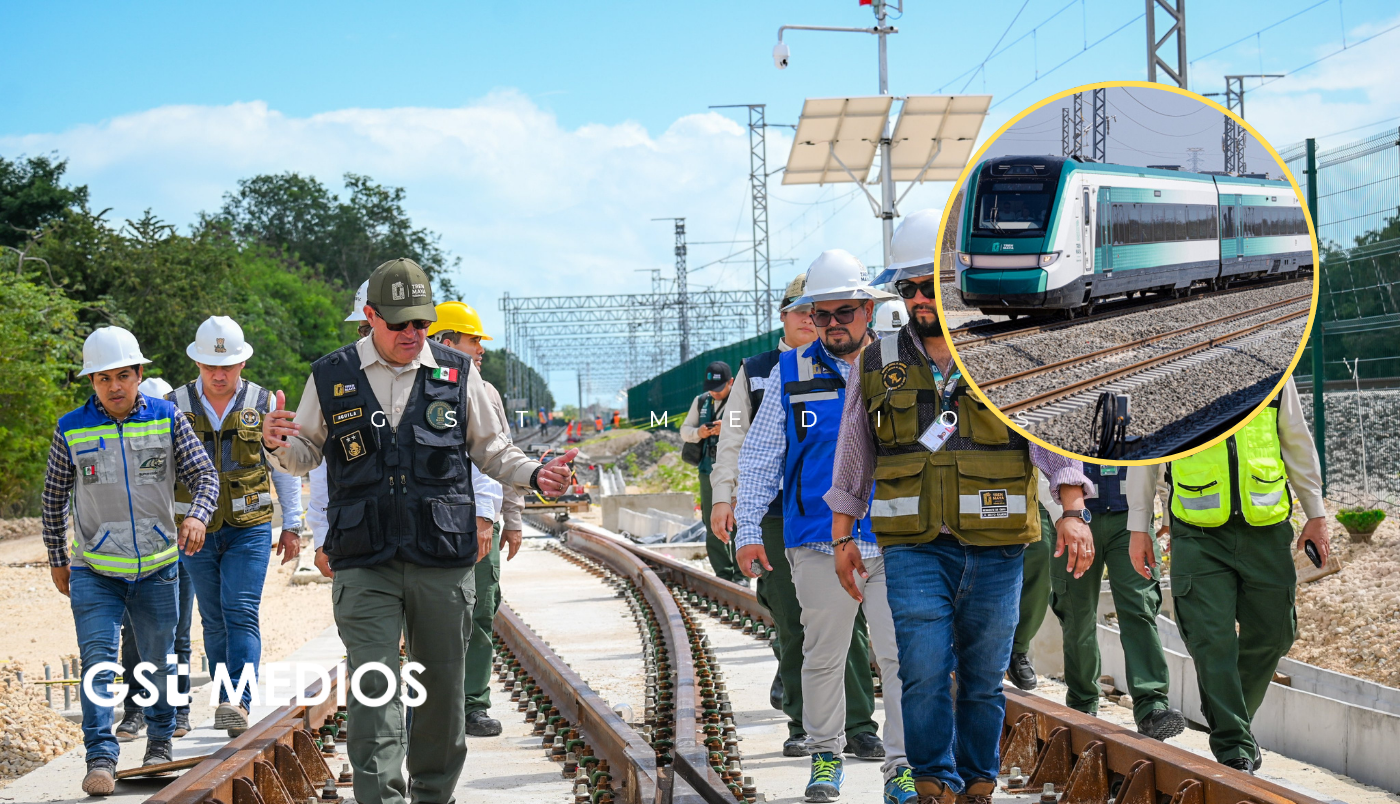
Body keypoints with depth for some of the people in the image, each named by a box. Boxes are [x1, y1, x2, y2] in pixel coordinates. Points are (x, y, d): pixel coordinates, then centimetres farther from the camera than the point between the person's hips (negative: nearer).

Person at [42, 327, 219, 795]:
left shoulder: (167, 420, -1)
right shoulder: (71, 430, -2)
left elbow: (204, 475, -1)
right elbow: (54, 498, 9)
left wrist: (197, 515, -21)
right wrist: (57, 560, 12)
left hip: (158, 568, 1)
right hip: (94, 572, -1)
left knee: (159, 662, 12)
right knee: (98, 664, -12)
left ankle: (160, 740, 32)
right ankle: (101, 758, -12)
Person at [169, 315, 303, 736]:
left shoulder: (263, 404, 2)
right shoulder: (176, 406, 3)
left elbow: (285, 468, 9)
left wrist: (292, 526, 7)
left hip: (250, 528, -2)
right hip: (198, 529, 2)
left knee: (241, 612, -15)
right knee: (214, 621, 8)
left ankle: (238, 702, -23)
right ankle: (227, 704, 17)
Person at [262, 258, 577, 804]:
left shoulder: (457, 374, 8)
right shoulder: (331, 377, 7)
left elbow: (490, 449, 16)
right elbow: (308, 453, 16)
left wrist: (534, 475, -1)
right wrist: (279, 445, -6)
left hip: (444, 559, 1)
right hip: (364, 564, -1)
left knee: (443, 687, 8)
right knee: (373, 688, -11)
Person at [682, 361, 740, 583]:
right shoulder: (701, 402, 13)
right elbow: (684, 430, 16)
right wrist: (698, 433, -6)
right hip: (709, 471, 5)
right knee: (712, 526, 6)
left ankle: (741, 574, -4)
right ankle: (723, 574, 12)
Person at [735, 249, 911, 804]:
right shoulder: (791, 374, 7)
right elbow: (759, 456, 9)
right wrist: (748, 529, 3)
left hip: (896, 542, -1)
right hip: (820, 544, 1)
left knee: (902, 654, -6)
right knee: (823, 656, 9)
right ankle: (825, 756, 25)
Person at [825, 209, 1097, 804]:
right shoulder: (879, 365, 8)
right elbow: (852, 459, 16)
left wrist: (1071, 512, -20)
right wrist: (842, 537, 15)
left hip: (994, 551, 0)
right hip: (914, 550, 0)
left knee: (984, 679, 7)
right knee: (924, 673, -10)